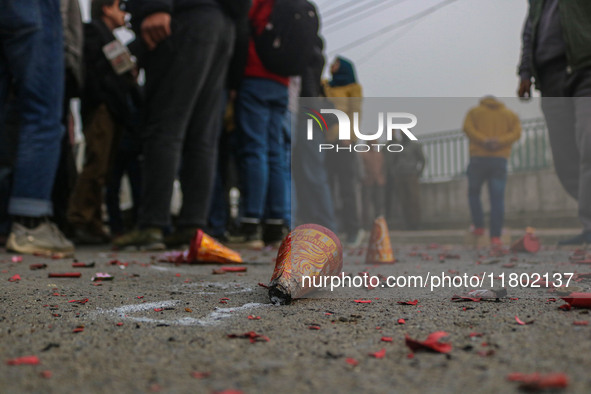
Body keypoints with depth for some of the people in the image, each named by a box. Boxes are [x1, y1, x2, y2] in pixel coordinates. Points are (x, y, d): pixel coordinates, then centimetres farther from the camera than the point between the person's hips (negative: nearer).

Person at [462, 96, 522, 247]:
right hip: (500, 159, 1)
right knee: (497, 199, -2)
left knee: (473, 193, 17)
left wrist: (484, 141, -15)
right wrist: (499, 142, -12)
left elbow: (468, 128, -6)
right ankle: (495, 236, -9)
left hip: (478, 157, -1)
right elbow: (516, 132, 0)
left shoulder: (474, 111, 14)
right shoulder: (510, 114, 18)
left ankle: (479, 226, 8)